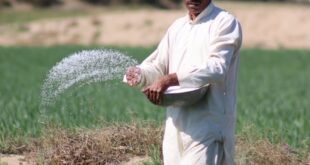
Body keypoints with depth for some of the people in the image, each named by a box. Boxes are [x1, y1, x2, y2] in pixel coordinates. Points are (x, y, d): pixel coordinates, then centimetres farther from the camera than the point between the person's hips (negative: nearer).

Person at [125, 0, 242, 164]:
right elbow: (158, 66, 19)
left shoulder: (225, 23, -4)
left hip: (206, 126, -7)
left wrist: (169, 80, -28)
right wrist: (140, 74, -7)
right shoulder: (177, 27, 18)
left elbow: (217, 67, -19)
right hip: (176, 126, 7)